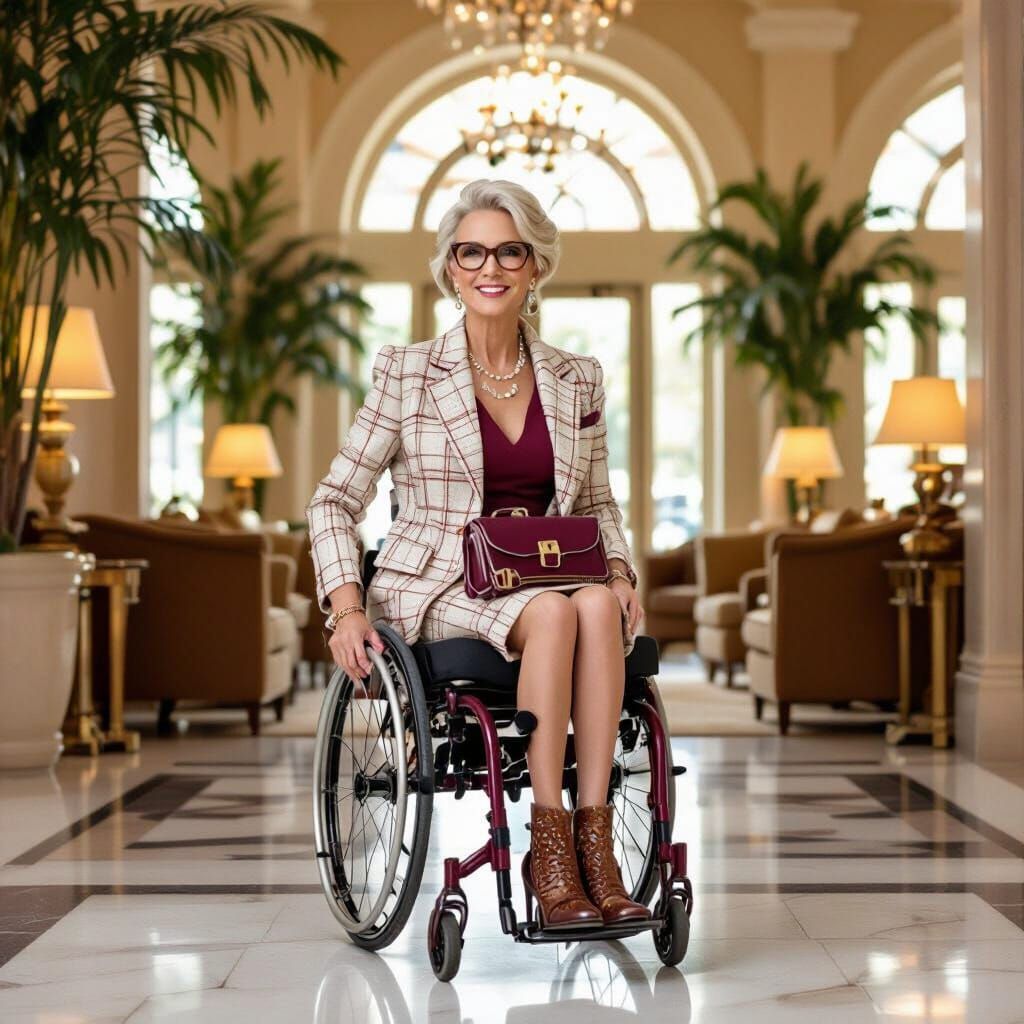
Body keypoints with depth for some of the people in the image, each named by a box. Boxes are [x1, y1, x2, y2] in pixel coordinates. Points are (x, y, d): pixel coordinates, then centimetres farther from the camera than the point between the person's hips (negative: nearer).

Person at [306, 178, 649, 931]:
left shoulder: (578, 380, 12)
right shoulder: (406, 373, 2)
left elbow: (598, 505, 22)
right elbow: (335, 501, 4)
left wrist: (620, 570, 0)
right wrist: (347, 607, -11)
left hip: (547, 587, 3)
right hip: (437, 595, -3)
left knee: (599, 606, -33)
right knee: (554, 612, -35)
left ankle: (594, 834, -34)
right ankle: (550, 848, -32)